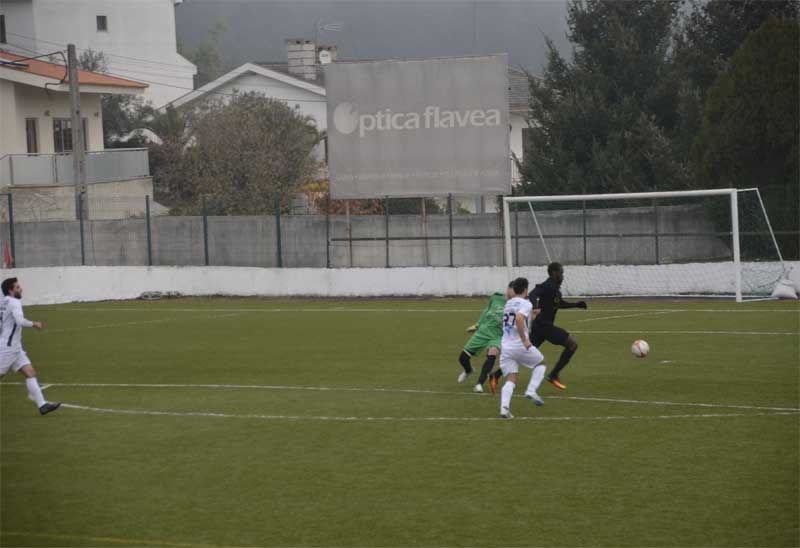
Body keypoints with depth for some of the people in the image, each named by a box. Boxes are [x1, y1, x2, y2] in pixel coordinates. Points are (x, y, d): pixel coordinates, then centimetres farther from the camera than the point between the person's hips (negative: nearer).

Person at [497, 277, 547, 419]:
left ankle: (504, 407, -21)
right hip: (520, 346, -5)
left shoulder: (508, 303, 16)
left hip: (505, 347, 5)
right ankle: (531, 390, 1)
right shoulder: (525, 304, -7)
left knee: (511, 380, 1)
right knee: (541, 364, 20)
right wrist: (524, 340, -22)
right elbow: (519, 319, -26)